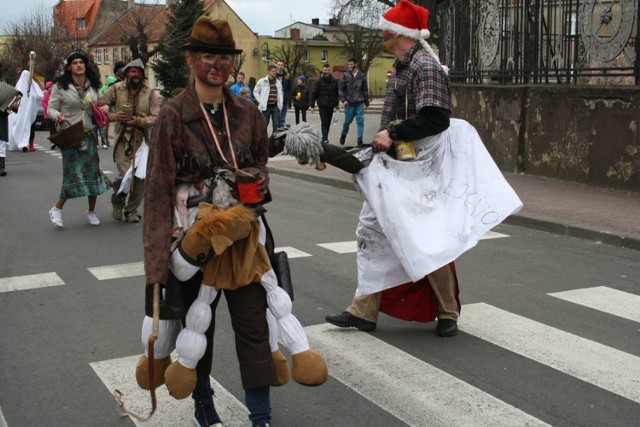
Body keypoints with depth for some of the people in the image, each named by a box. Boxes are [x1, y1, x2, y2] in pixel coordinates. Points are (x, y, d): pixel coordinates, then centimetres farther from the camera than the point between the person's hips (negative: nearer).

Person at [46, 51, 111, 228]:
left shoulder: (93, 86, 10)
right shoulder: (61, 86, -3)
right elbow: (51, 108, -2)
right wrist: (57, 115, -23)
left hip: (88, 134, 5)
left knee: (93, 172, 4)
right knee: (74, 172, -10)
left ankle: (91, 212, 21)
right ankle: (57, 210, 9)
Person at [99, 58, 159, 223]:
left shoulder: (149, 92, 0)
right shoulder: (117, 89, 0)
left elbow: (156, 117, -3)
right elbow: (102, 104, -1)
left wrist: (141, 121, -21)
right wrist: (110, 116, -21)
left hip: (142, 139, 2)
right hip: (123, 137, -1)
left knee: (140, 176, 0)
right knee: (125, 174, -13)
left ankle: (132, 210, 19)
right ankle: (117, 204, 16)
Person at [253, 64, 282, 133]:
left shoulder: (278, 82, 10)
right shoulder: (262, 81, -2)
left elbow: (281, 93, 21)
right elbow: (255, 92, 3)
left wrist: (280, 103, 9)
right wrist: (260, 101, -5)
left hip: (275, 106, 3)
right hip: (266, 106, -3)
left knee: (276, 125, -1)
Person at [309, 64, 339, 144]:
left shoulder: (334, 81, 7)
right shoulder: (319, 81, -5)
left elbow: (336, 93, 16)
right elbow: (313, 93, -4)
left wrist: (336, 104, 16)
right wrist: (312, 105, -6)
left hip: (331, 106, 4)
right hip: (322, 105, -4)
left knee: (328, 122, 10)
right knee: (324, 122, -9)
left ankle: (325, 138, 21)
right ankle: (325, 139, -12)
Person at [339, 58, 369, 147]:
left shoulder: (361, 75, 5)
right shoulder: (345, 75, 0)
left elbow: (365, 90, 9)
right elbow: (341, 89, 1)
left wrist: (366, 102, 9)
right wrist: (343, 100, -11)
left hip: (360, 103, 1)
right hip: (349, 103, -1)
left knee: (360, 121, -4)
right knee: (347, 121, 9)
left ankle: (360, 139, 1)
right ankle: (343, 135, 34)